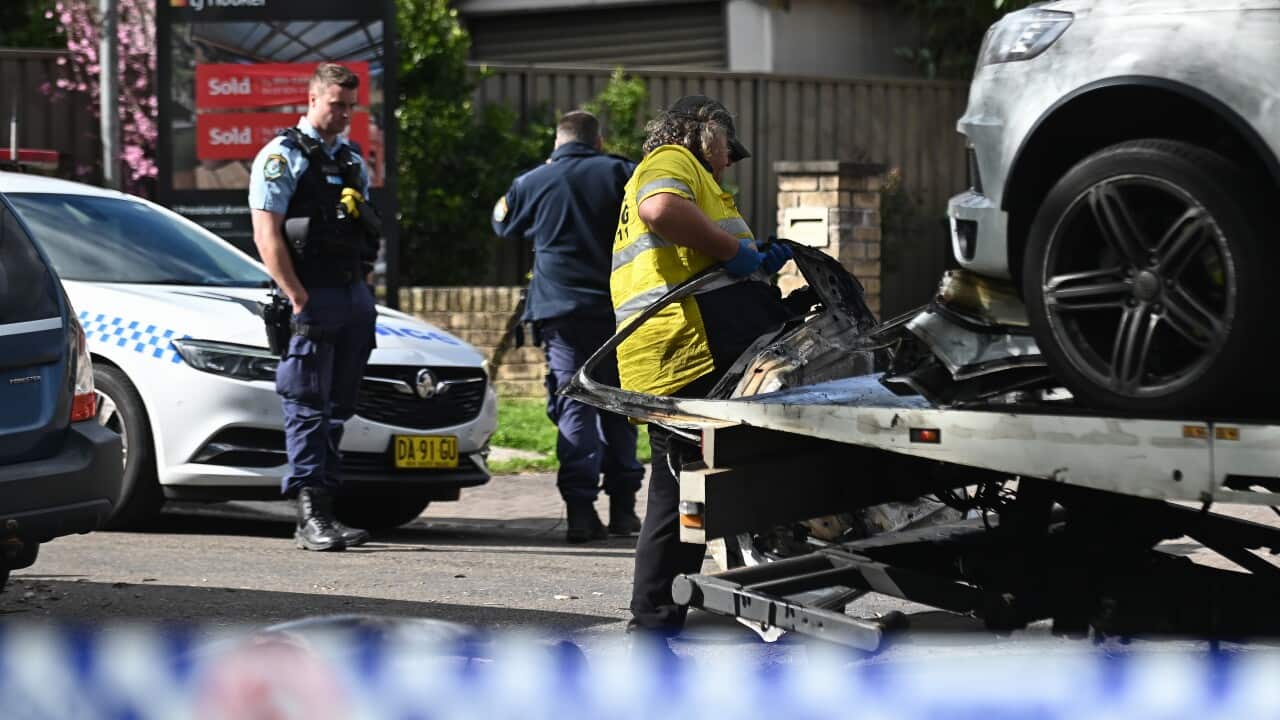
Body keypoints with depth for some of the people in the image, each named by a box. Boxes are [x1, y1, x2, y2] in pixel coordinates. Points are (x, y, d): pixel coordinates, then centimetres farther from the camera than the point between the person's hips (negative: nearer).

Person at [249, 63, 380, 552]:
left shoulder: (353, 161, 20)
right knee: (307, 408, -8)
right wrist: (299, 300, -18)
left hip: (354, 296, 7)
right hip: (311, 300, -7)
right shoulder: (282, 156, -3)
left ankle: (323, 509, 12)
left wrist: (363, 292, 12)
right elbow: (267, 235, -11)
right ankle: (310, 515, -11)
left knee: (338, 409, 8)